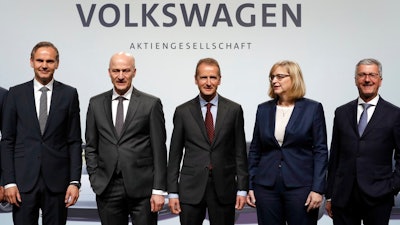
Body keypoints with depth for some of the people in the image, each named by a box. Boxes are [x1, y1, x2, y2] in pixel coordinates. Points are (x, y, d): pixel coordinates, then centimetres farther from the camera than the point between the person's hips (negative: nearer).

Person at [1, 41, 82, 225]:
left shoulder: (69, 94, 3)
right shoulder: (16, 93, 4)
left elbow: (75, 141, 2)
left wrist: (75, 181, -4)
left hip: (57, 180, 0)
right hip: (23, 180, 0)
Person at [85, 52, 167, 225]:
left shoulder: (151, 104, 0)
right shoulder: (96, 103, 9)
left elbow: (159, 150, -3)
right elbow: (91, 147, 12)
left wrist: (159, 190, -7)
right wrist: (95, 179, 2)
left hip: (142, 188, -2)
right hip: (107, 189, 3)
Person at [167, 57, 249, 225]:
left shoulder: (234, 110, 3)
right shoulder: (183, 111, 3)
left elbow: (240, 152, 4)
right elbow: (175, 154, 5)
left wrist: (242, 189, 0)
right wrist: (173, 192, 0)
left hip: (224, 188, 0)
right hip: (191, 188, 0)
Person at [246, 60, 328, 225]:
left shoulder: (313, 108, -1)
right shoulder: (263, 109, 8)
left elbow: (320, 151, -3)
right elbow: (255, 150, 11)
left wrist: (318, 189, -9)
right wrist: (250, 186, 6)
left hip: (300, 185, -3)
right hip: (266, 186, 3)